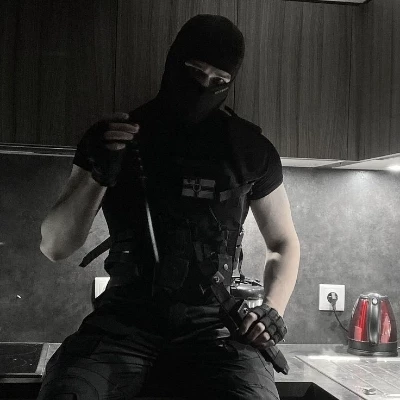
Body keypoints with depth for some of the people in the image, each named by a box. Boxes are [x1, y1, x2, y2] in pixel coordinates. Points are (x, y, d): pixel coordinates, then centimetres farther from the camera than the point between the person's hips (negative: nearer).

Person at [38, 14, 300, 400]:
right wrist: (98, 176, -14)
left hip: (211, 328, 1)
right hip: (122, 323, 0)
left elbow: (284, 244, 19)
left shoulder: (250, 150, 6)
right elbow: (54, 247, 2)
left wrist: (272, 308, 0)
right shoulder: (112, 137, 6)